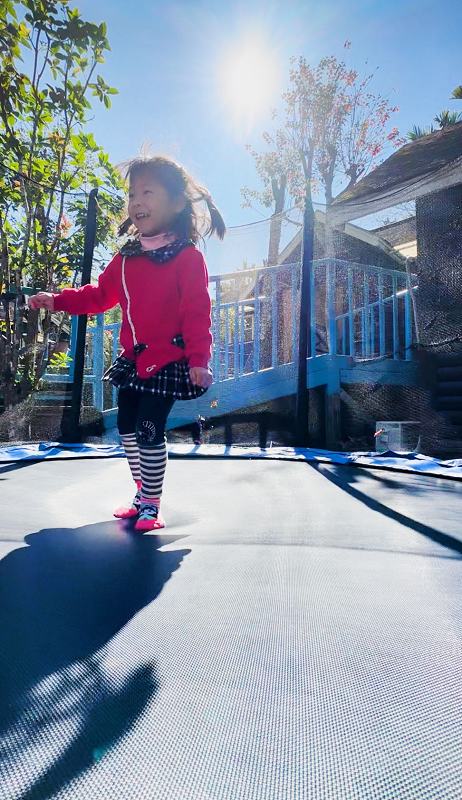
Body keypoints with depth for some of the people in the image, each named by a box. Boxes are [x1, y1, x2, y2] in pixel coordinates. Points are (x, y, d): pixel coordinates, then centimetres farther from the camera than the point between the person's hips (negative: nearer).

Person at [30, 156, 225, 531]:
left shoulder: (188, 257, -11)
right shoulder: (126, 257, 8)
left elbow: (197, 314, -16)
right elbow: (101, 294, 15)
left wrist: (198, 359, -22)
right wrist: (58, 300, 6)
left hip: (168, 362, -7)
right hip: (133, 360, 8)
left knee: (150, 431, -7)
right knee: (127, 427, 14)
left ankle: (151, 504, 13)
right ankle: (144, 493, 32)